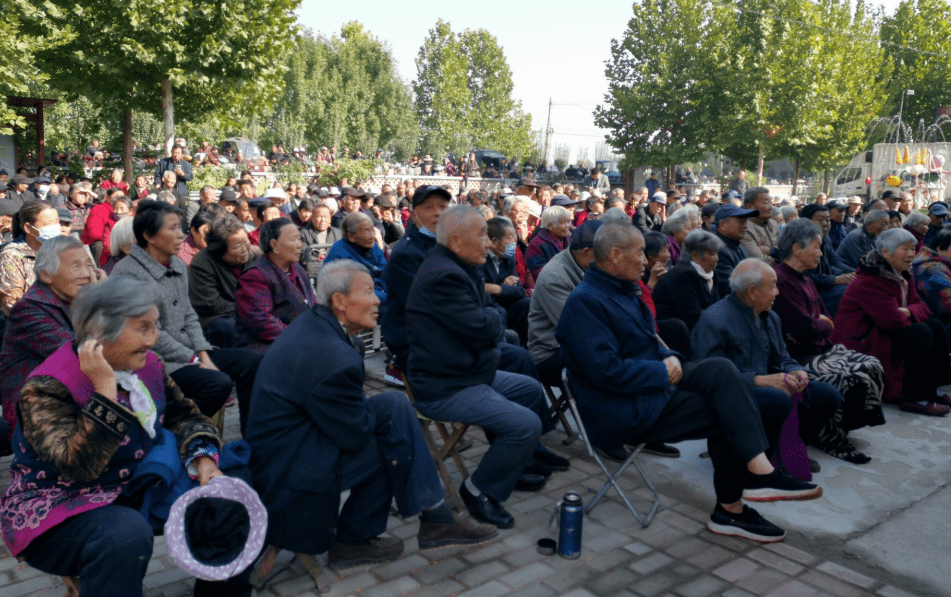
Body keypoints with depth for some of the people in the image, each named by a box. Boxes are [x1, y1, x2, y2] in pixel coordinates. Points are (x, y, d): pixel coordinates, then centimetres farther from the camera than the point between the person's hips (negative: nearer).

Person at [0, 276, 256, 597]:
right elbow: (76, 468, -31)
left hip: (136, 489, 7)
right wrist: (106, 390, -35)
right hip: (60, 508, -7)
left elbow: (184, 414, 11)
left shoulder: (147, 364, 0)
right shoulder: (47, 388, -20)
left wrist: (203, 459, -9)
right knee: (127, 533, -38)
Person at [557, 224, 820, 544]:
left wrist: (670, 358, -1)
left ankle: (755, 478, -14)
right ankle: (731, 509, -6)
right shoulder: (584, 301, -17)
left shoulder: (623, 291, 15)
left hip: (653, 384, 9)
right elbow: (606, 371, -24)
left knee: (720, 369, -13)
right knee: (725, 412, -14)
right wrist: (663, 372, -15)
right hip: (624, 412, -9)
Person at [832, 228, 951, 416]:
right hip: (859, 342, -10)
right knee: (920, 333, -23)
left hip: (882, 333, 10)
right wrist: (906, 316, -5)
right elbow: (892, 320, -28)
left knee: (934, 326, 0)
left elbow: (920, 306, 7)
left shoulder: (902, 276, 11)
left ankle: (929, 390, 5)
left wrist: (907, 312, -15)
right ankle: (913, 398, -15)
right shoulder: (871, 281, -23)